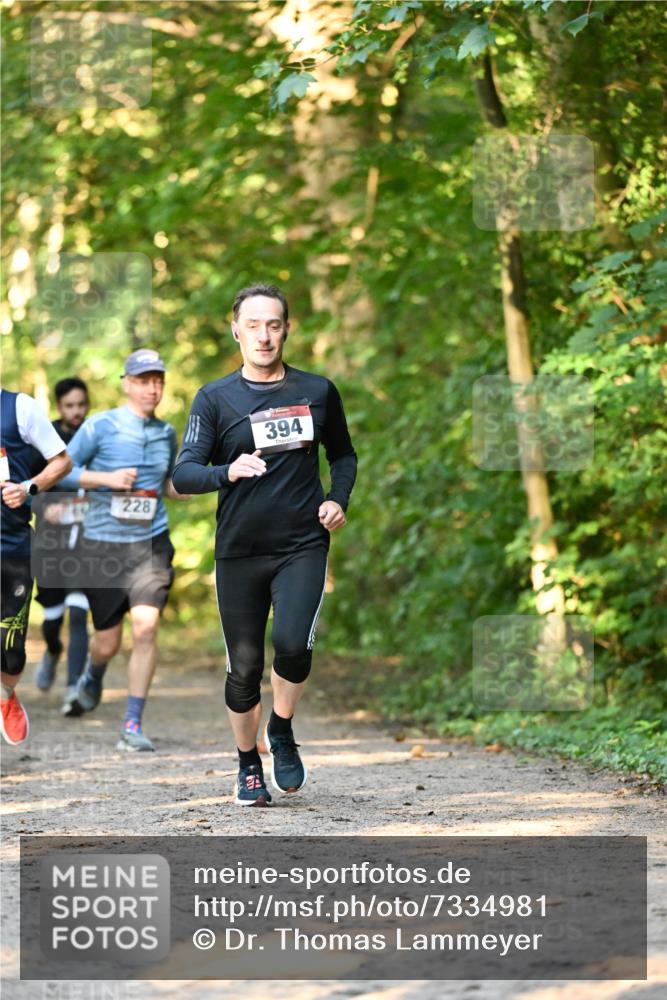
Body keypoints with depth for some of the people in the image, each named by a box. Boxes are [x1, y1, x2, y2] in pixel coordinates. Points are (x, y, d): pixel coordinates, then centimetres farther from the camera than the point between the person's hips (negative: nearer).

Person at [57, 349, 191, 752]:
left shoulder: (166, 433, 9)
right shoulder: (100, 426, -4)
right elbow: (62, 472, -2)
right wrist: (106, 479, -15)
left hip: (151, 543, 2)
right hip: (104, 544, -2)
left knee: (146, 627, -17)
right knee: (108, 642, 5)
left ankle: (133, 726, -10)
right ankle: (93, 676, 44)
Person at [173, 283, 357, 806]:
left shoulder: (317, 391, 6)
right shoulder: (215, 398, 1)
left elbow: (343, 454, 22)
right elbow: (184, 474, -6)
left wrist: (338, 499, 3)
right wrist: (228, 472, -26)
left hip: (303, 546, 0)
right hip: (238, 551, 0)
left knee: (294, 643, -21)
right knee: (244, 666, 4)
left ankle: (282, 732, 7)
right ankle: (248, 765, 26)